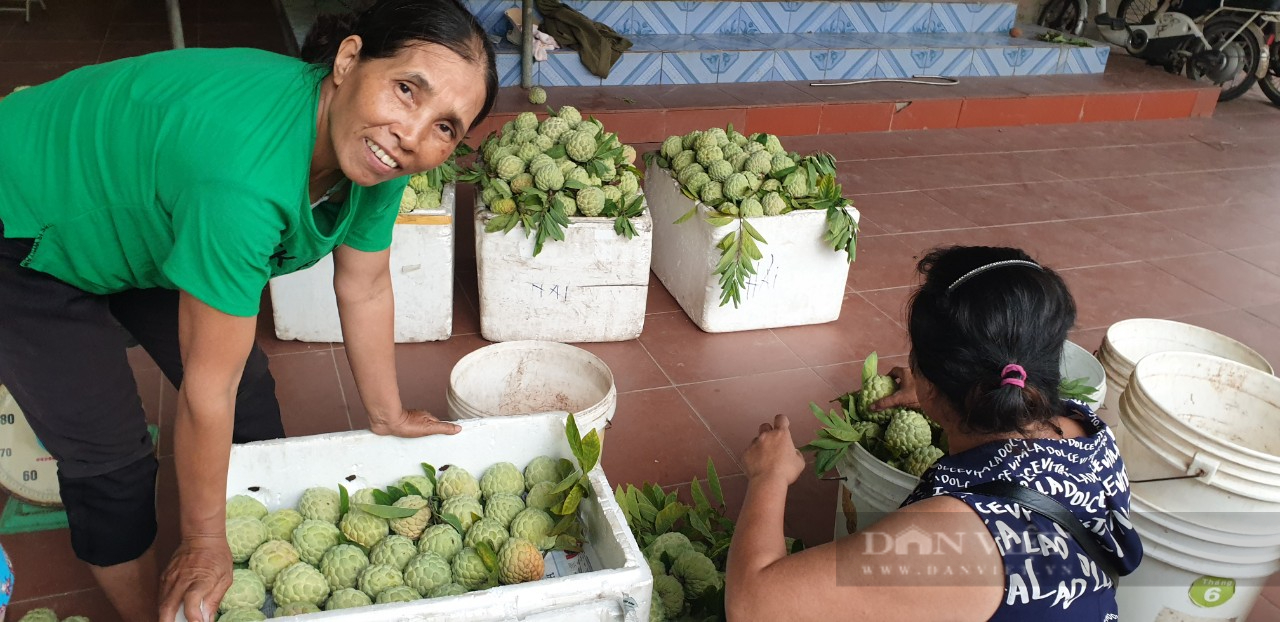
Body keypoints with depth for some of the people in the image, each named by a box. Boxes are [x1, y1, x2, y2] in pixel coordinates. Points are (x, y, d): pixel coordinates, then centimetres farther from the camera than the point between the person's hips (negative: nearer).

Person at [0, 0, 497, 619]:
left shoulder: (376, 151, -21)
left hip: (138, 214, 7)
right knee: (110, 459, -4)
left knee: (251, 397, 9)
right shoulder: (248, 173, -44)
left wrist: (388, 416, 6)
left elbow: (364, 290, -5)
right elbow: (208, 386, -34)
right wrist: (204, 545, -20)